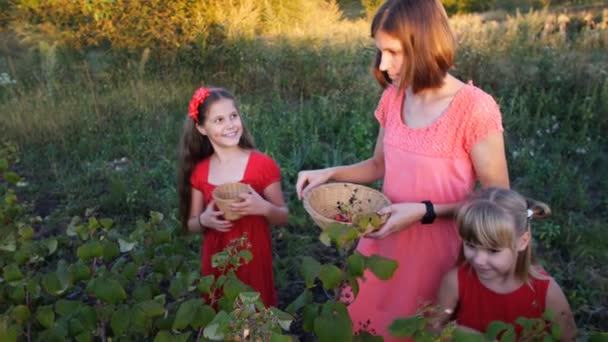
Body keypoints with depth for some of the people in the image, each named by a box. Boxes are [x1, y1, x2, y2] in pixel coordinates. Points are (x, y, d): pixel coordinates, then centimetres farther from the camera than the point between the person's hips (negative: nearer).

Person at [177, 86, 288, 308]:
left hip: (254, 259, -2)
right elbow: (191, 225, 9)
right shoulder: (199, 172, 0)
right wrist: (204, 220, -12)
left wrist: (263, 208, -22)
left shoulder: (263, 165, -10)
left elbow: (283, 217, -3)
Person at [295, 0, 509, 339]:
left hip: (436, 249, -5)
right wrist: (330, 173, -3)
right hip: (384, 240, 5)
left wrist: (424, 211, -23)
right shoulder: (392, 98, -2)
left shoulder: (476, 109, -20)